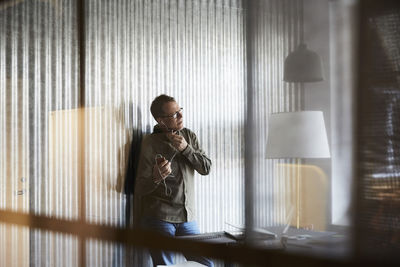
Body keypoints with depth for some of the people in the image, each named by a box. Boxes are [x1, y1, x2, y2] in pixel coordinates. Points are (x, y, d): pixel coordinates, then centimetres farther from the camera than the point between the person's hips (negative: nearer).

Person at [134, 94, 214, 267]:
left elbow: (206, 168, 3)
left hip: (187, 218, 5)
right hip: (159, 218, -5)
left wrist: (186, 148, -11)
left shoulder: (189, 136, 9)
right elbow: (140, 189, -8)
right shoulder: (150, 143, -8)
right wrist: (156, 178, -30)